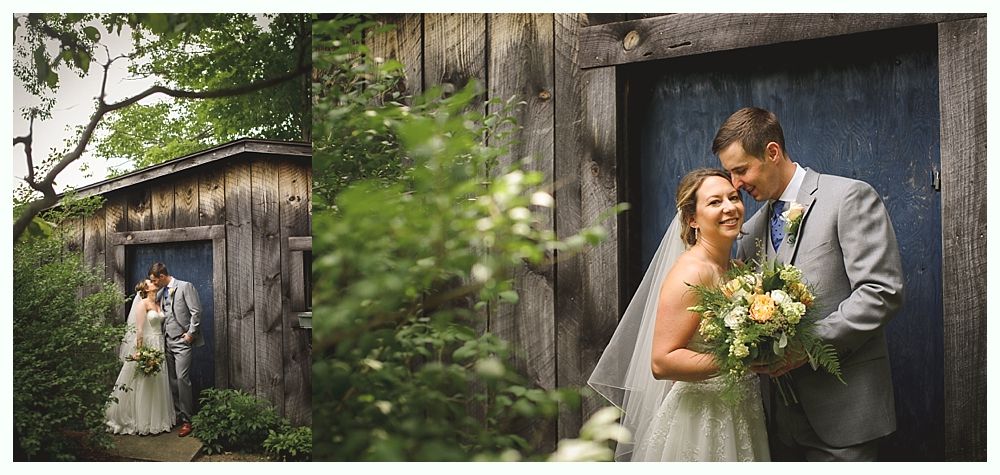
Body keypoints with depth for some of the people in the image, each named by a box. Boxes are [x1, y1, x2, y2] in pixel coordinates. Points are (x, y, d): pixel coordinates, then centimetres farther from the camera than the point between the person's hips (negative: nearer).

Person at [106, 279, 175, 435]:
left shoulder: (158, 304, 13)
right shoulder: (143, 303, -8)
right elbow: (139, 329, -14)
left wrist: (162, 347, 7)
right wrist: (140, 351, -18)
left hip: (159, 346, 7)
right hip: (146, 345, -7)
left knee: (157, 383, 10)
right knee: (143, 383, 0)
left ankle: (157, 419, 18)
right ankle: (141, 422, 8)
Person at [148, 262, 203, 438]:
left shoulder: (185, 286, -5)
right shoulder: (162, 292, 16)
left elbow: (196, 311, -9)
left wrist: (191, 333, -12)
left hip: (182, 341, -7)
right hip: (168, 341, 7)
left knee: (182, 378, -13)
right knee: (172, 380, 6)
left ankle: (186, 420, -9)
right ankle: (176, 414, 15)